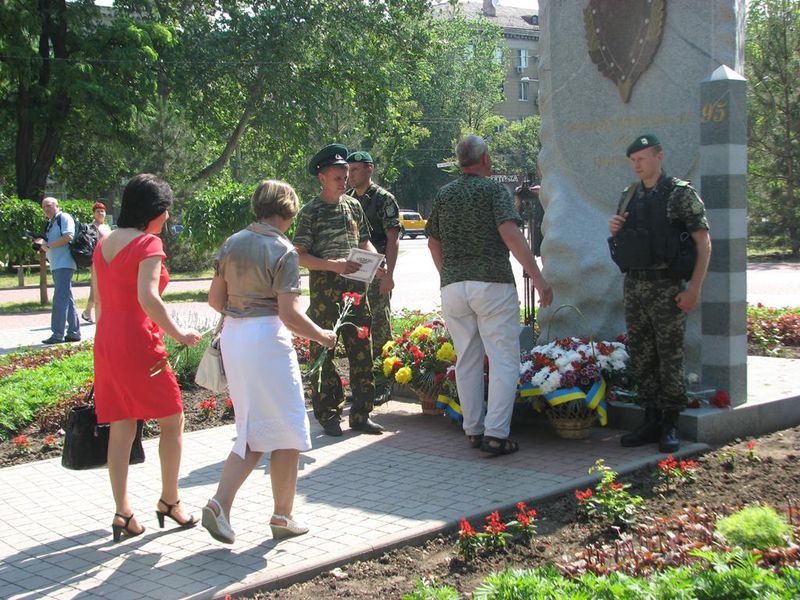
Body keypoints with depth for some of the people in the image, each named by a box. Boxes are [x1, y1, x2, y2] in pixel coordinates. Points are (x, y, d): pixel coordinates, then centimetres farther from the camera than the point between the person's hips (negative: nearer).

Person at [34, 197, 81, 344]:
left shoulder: (64, 218, -5)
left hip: (64, 264, -10)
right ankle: (74, 332, 14)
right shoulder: (51, 223, 23)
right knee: (67, 300, 10)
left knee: (60, 299, -12)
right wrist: (43, 246, 4)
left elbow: (68, 237, -19)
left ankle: (58, 334, -13)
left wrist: (47, 245, -15)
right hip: (56, 265, 10)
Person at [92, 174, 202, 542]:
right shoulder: (148, 243, -11)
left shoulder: (104, 244, 13)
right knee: (172, 421, 8)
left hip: (106, 342, 8)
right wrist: (178, 334, -15)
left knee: (121, 428, 9)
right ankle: (169, 500, 15)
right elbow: (148, 297, -23)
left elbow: (99, 302, 16)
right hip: (139, 343, -8)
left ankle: (122, 513, 10)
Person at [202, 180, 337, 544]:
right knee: (287, 431, 7)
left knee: (254, 431, 16)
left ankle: (220, 504, 2)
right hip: (266, 339, -7)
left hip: (232, 336, 7)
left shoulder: (232, 243, 8)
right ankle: (283, 517, 15)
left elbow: (215, 299, 11)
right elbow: (289, 314, -17)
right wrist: (322, 337, -2)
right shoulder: (282, 250, -12)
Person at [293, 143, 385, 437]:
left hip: (356, 286, 5)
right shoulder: (310, 212, -3)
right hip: (324, 289, -5)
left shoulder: (353, 205, 13)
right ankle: (328, 415, 10)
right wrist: (334, 265, -19)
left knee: (362, 351, 5)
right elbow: (301, 256, -7)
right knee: (324, 353, 0)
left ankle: (361, 414, 13)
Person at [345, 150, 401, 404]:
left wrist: (388, 274, -16)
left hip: (376, 275, -6)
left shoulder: (383, 199, -4)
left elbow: (393, 239, -9)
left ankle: (382, 384, 4)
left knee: (379, 329, -3)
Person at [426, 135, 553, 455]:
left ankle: (473, 430, 17)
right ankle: (496, 435, -8)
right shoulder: (494, 190, -4)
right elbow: (510, 234, -17)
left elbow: (433, 242, 18)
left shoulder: (443, 195, 13)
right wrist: (538, 277, -17)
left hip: (452, 286, 6)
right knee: (503, 360, -2)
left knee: (467, 360, 12)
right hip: (492, 283, -5)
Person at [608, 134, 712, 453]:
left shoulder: (681, 194, -6)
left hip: (666, 287, -6)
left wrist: (694, 288, -15)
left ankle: (670, 424, 7)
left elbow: (704, 242, -9)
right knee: (640, 356, 9)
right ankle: (651, 421, 17)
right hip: (633, 286, 6)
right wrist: (614, 230, -1)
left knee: (670, 356, -1)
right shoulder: (629, 195, 12)